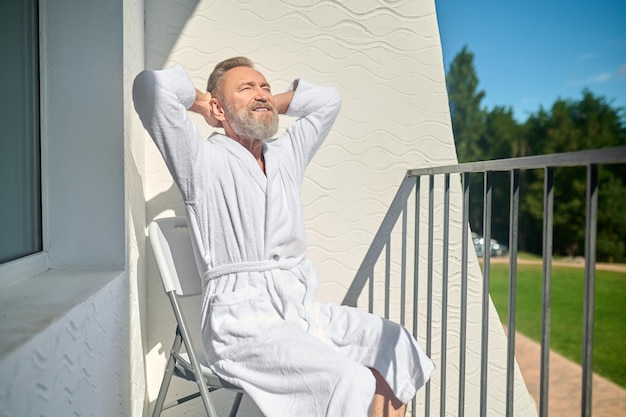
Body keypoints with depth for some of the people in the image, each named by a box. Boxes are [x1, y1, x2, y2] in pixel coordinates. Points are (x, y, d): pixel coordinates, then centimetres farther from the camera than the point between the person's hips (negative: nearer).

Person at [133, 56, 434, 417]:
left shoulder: (286, 156, 19)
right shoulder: (205, 160, 0)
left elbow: (328, 99, 29)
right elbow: (152, 86, -14)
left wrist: (269, 103, 21)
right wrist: (199, 101, 5)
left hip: (304, 308, 7)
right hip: (243, 322, -7)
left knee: (398, 346, -4)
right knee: (351, 384, -24)